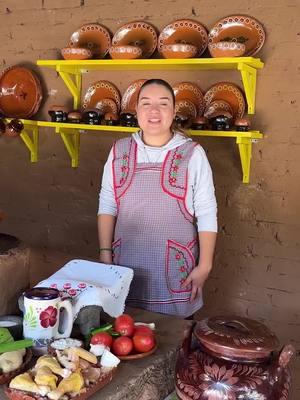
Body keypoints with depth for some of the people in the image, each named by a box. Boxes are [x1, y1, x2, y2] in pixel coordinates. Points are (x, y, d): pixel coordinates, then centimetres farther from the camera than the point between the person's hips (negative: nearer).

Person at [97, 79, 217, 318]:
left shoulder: (193, 154, -6)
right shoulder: (119, 152, 3)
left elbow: (206, 214, -4)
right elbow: (107, 206, 6)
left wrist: (204, 266, -7)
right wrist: (105, 254, 1)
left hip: (175, 266, -2)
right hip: (127, 263, 2)